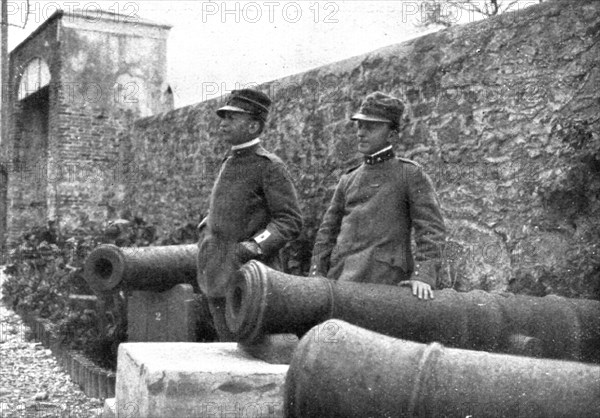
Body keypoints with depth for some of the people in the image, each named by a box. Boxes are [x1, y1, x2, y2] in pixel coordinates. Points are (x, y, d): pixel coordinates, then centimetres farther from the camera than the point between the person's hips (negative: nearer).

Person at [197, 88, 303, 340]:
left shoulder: (270, 166, -8)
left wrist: (255, 246, -23)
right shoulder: (228, 164, 15)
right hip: (218, 280, 8)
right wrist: (206, 233, 15)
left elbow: (291, 221, -12)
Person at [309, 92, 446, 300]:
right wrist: (316, 275, 7)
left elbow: (431, 228, -4)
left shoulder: (411, 175, 5)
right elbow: (328, 230, 19)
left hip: (385, 282, -4)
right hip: (341, 276, 5)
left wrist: (423, 275, -17)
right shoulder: (348, 180, 20)